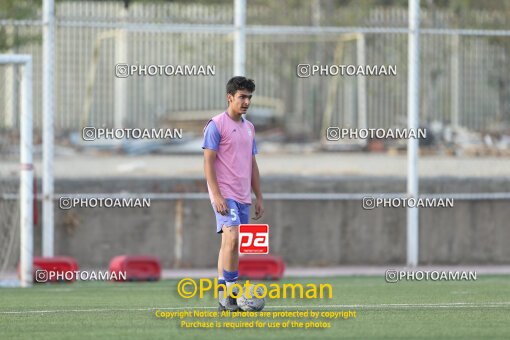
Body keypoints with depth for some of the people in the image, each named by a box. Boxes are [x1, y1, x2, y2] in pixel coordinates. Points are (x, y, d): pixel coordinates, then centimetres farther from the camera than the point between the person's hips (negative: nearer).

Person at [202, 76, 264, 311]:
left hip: (243, 197, 7)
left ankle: (224, 297, 9)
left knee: (231, 245, 7)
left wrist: (259, 198, 17)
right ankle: (230, 290, -16)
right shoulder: (216, 125, -6)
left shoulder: (249, 128, 17)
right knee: (232, 238, -20)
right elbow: (208, 162, -10)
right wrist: (217, 196, -18)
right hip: (224, 194, -7)